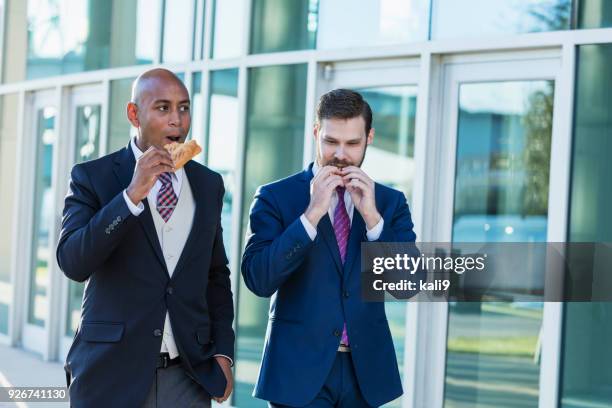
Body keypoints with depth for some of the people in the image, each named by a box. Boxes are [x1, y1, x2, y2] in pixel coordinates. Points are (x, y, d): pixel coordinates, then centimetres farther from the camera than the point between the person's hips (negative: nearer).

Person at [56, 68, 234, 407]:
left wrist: (223, 352, 7)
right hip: (111, 375, -3)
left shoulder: (209, 184, 10)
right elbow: (72, 263, -14)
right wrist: (132, 195, -20)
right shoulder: (92, 177, -2)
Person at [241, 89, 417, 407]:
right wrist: (311, 214, -18)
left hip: (365, 370, 3)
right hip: (300, 370, -3)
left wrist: (372, 216, -14)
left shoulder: (390, 202, 7)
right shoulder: (276, 197, -2)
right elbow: (258, 280, -12)